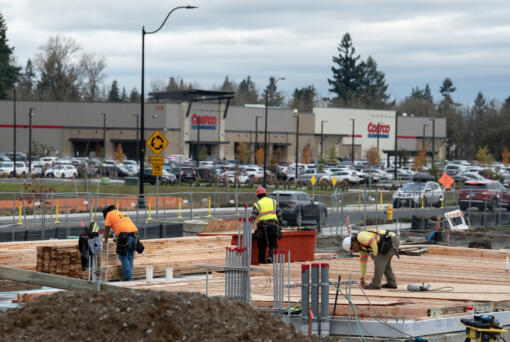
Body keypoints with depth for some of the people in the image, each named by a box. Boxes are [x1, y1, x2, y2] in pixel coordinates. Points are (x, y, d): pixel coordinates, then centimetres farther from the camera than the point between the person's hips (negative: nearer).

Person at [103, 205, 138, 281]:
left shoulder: (109, 214, 11)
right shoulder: (121, 213, 32)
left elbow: (107, 229, 12)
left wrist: (105, 241, 24)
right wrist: (118, 239, 52)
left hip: (125, 234, -7)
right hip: (134, 232, 7)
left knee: (123, 256, 1)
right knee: (130, 256, 14)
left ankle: (128, 276, -4)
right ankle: (130, 276, 15)